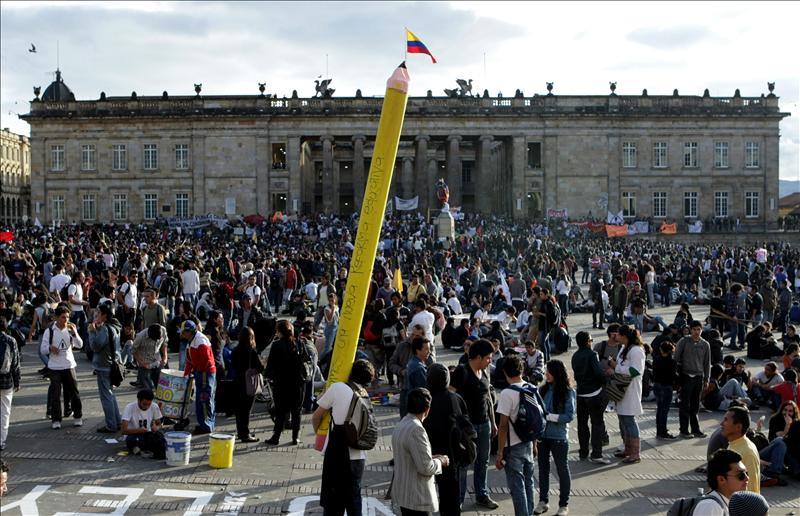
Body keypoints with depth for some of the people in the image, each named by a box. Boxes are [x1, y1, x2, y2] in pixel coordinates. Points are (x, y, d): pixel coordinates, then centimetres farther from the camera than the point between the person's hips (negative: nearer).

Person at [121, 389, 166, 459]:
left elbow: (159, 424, 6)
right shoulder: (130, 408, -18)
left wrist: (156, 427, -19)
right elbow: (124, 430, -22)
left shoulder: (154, 407, -8)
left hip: (148, 435, 2)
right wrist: (139, 430, -37)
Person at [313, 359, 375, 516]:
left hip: (336, 455, -5)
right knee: (354, 497, 18)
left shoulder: (338, 388, -6)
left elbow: (316, 417, 0)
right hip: (358, 456, 5)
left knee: (333, 503, 4)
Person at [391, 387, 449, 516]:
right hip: (416, 497, -9)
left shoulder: (400, 426, 8)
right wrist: (440, 461, -4)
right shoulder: (416, 429, -22)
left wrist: (431, 458, 13)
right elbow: (426, 468, -22)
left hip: (404, 493, 9)